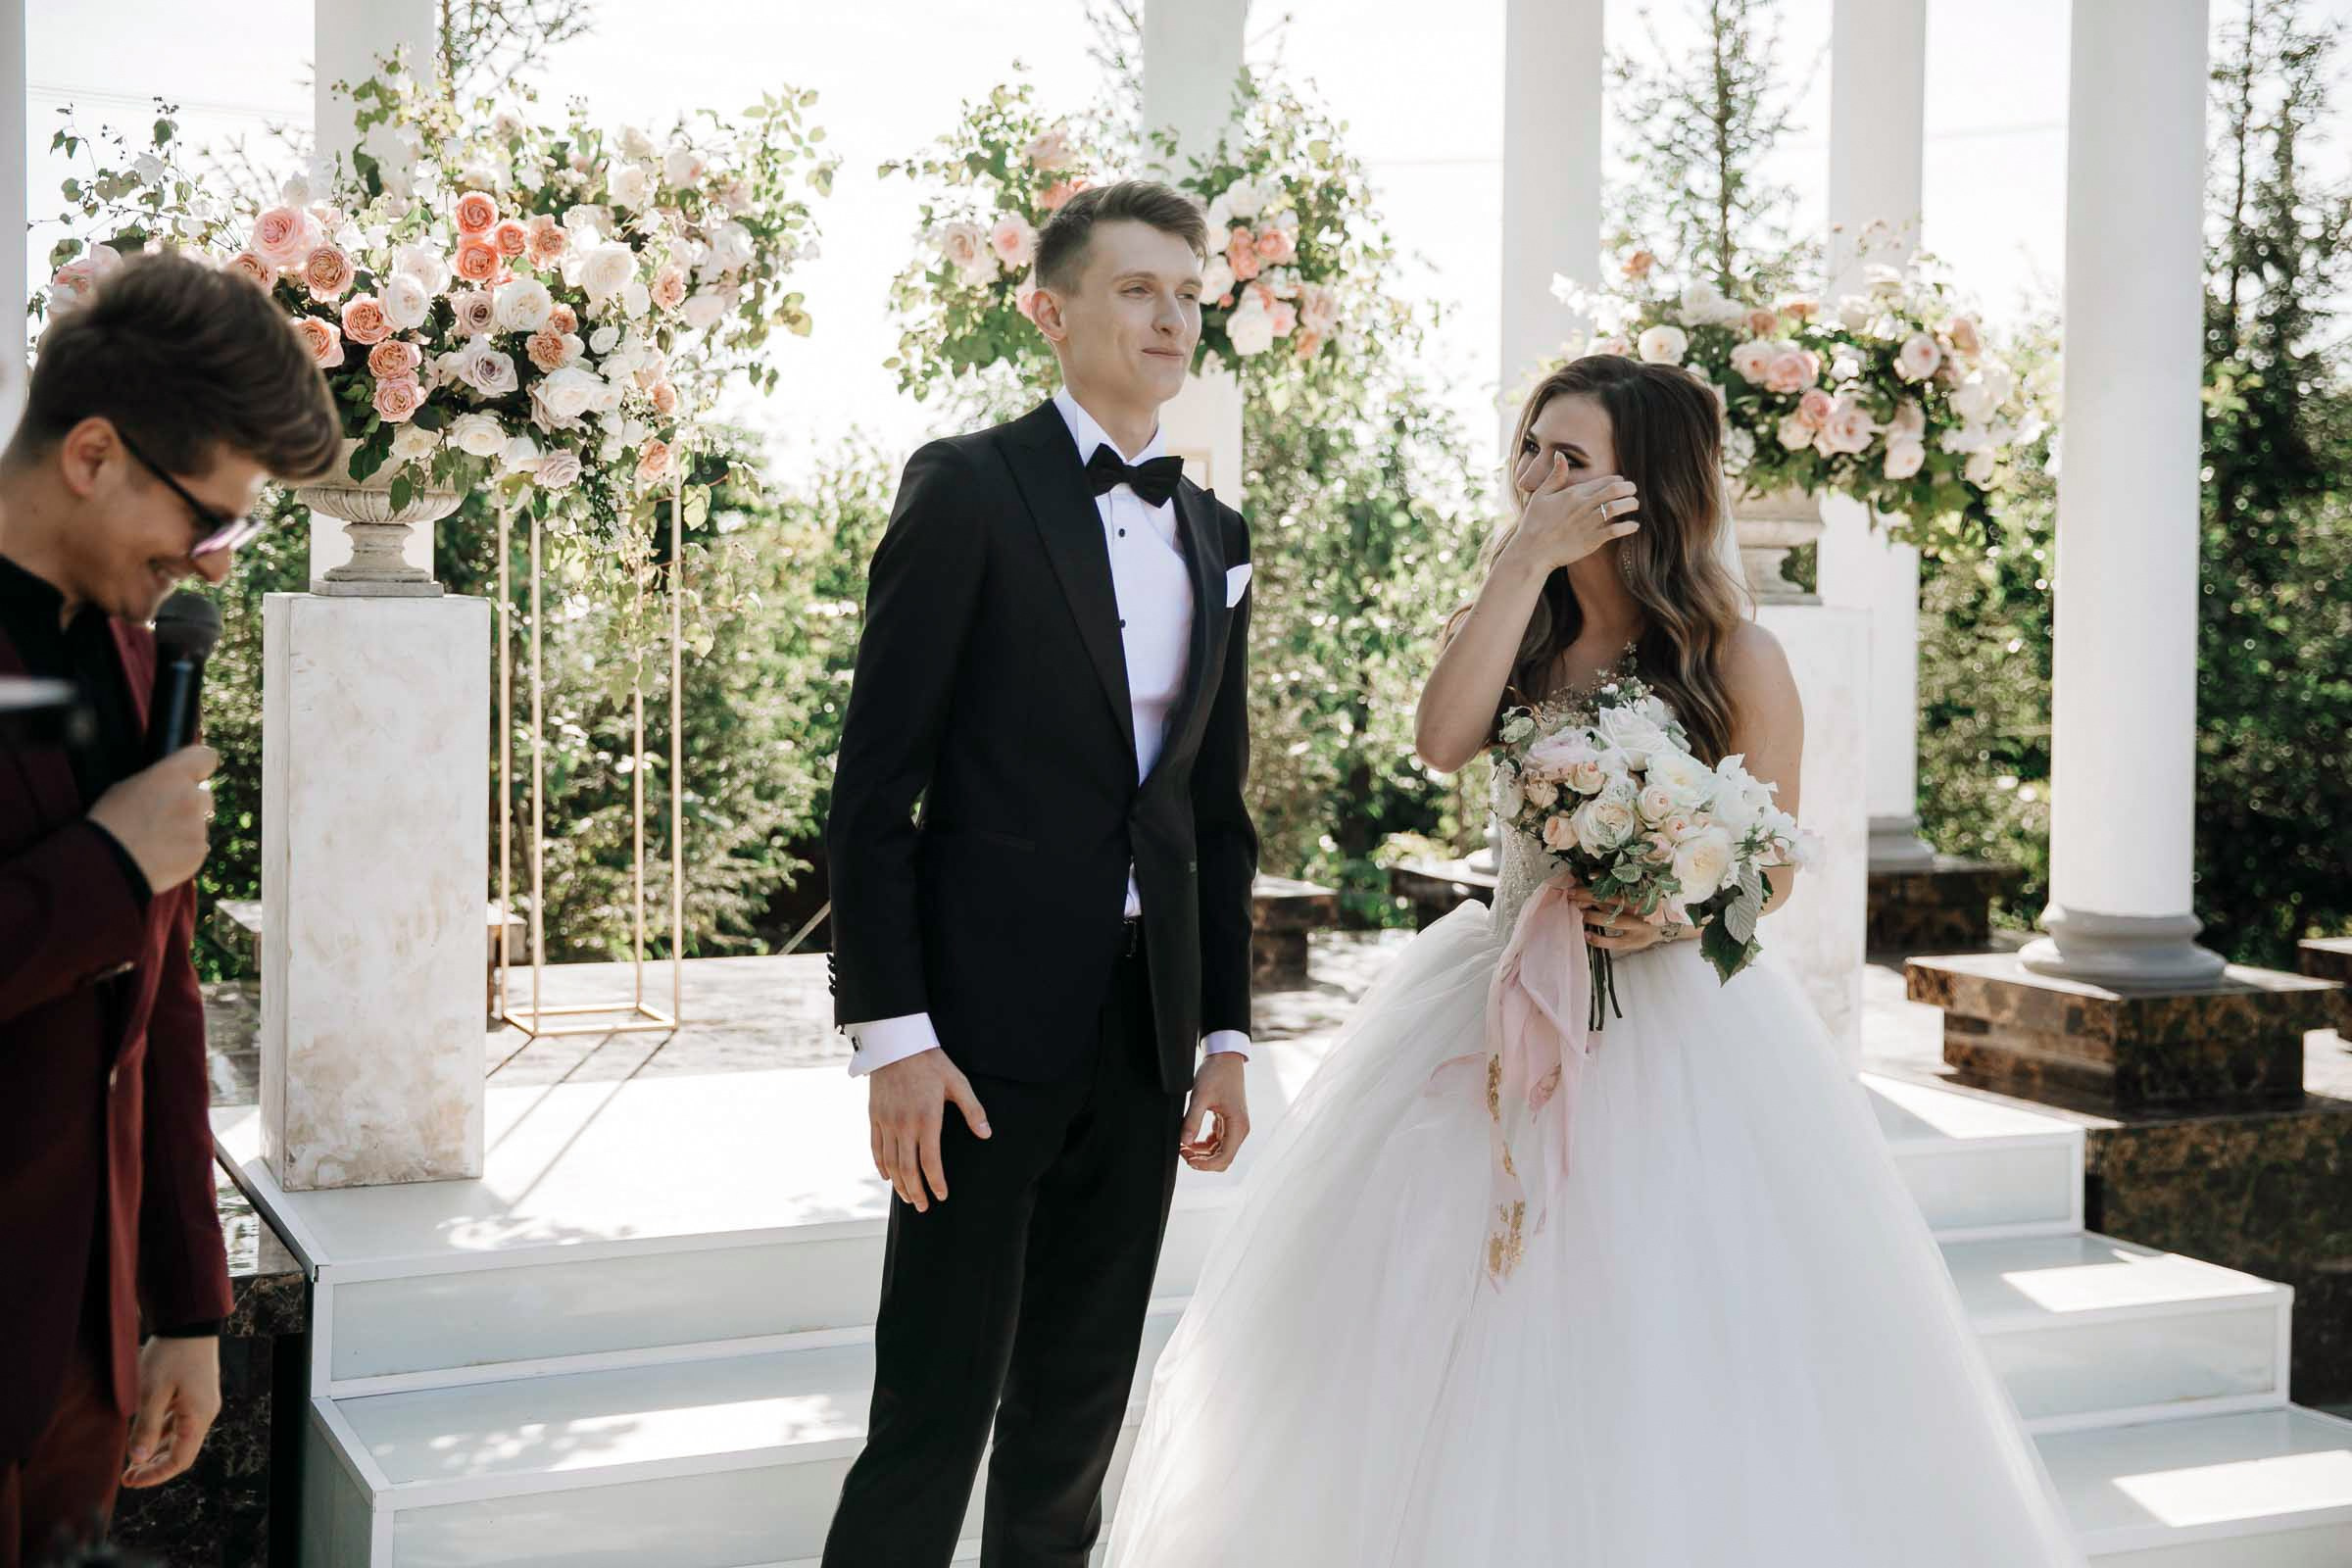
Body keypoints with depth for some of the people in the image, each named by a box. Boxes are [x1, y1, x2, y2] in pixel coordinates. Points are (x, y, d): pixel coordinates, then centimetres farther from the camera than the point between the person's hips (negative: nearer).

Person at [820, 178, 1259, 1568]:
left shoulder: (1217, 537, 14)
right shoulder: (969, 490, -5)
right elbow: (875, 785, -9)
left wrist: (1225, 1037, 14)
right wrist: (892, 1032, -15)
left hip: (1147, 1031, 6)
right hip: (990, 1021, -6)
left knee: (1078, 1411, 14)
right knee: (936, 1412, -2)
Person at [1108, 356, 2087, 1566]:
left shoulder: (1733, 658, -6)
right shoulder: (1510, 626, 4)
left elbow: (1773, 869, -1)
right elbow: (1443, 741, -17)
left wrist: (1674, 915, -20)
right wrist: (1525, 565, -18)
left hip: (1672, 1024, -4)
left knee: (1665, 1364, -2)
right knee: (1469, 1355, 7)